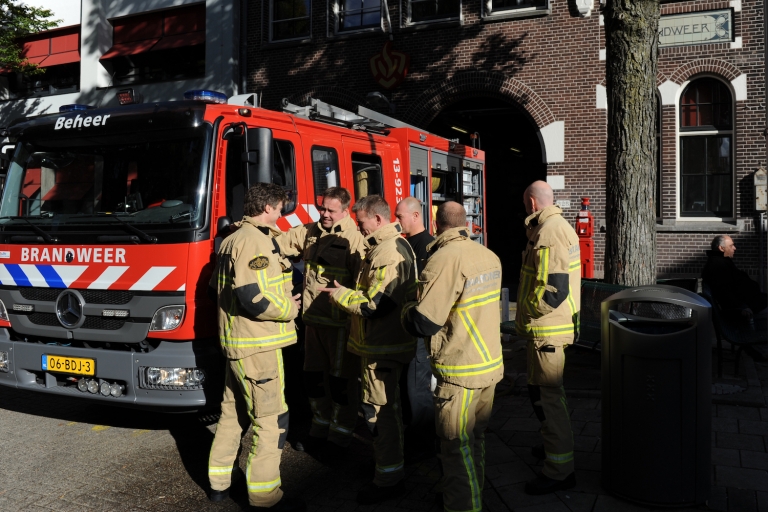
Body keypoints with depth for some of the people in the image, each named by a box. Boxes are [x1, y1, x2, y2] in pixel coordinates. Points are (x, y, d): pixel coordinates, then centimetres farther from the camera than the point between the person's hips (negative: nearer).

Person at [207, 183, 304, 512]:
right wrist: (288, 308, -12)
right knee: (271, 419, -2)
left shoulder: (232, 239, 14)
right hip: (258, 345, -10)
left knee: (233, 411, 19)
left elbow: (219, 287, 20)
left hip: (236, 342, 10)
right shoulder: (254, 241, -18)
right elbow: (252, 298, -28)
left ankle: (220, 481, 31)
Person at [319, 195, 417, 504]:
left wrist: (341, 294, -13)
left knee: (379, 409, -3)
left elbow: (376, 305, -27)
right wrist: (348, 291, 9)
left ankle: (389, 478, 8)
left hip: (382, 347, -11)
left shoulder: (388, 252, -23)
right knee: (387, 404, 22)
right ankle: (391, 459, 37)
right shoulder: (392, 245, 12)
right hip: (383, 342, 11)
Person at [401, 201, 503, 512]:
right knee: (475, 439, 21)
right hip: (491, 364, 8)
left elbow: (423, 323, -21)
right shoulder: (490, 257, 4)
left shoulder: (444, 259, -20)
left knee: (457, 447, 5)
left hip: (460, 372, -8)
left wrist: (406, 310, -1)